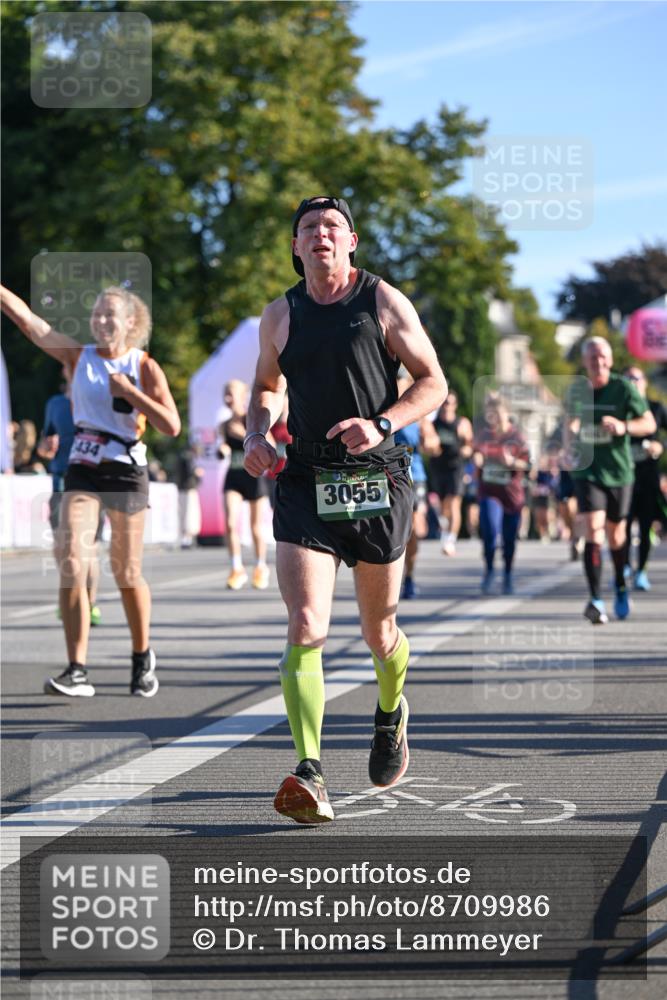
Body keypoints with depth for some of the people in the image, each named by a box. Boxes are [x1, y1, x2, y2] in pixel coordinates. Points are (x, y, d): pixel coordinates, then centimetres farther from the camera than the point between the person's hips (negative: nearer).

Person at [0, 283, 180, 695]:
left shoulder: (145, 368, -2)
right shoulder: (79, 356, 4)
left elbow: (172, 426, -12)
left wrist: (128, 391, -17)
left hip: (126, 472, -2)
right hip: (83, 470, 2)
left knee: (127, 573, 6)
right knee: (72, 563, -14)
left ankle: (143, 657, 29)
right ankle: (77, 670, -15)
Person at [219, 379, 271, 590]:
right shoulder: (225, 426, 8)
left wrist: (243, 434, -23)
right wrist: (222, 451, -6)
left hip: (254, 476, -3)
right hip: (233, 477, 3)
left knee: (257, 527, 5)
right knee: (231, 524, -12)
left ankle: (260, 568, 25)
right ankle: (237, 569, -2)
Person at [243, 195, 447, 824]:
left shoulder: (384, 302, 0)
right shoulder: (280, 315, 9)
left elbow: (433, 383, 1)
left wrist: (382, 424, -16)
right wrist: (256, 436, 4)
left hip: (378, 484, -1)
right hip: (304, 485, 1)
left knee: (379, 634, 11)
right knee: (305, 628, -17)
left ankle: (390, 714, 45)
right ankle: (309, 776, -21)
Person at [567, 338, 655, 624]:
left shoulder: (623, 387, -8)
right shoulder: (577, 391, 2)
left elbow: (649, 424, -11)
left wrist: (623, 427, -28)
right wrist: (570, 439, 1)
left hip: (618, 470, 0)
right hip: (587, 470, 0)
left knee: (615, 534, 12)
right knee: (593, 530, -17)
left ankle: (620, 585, 42)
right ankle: (596, 600, -23)